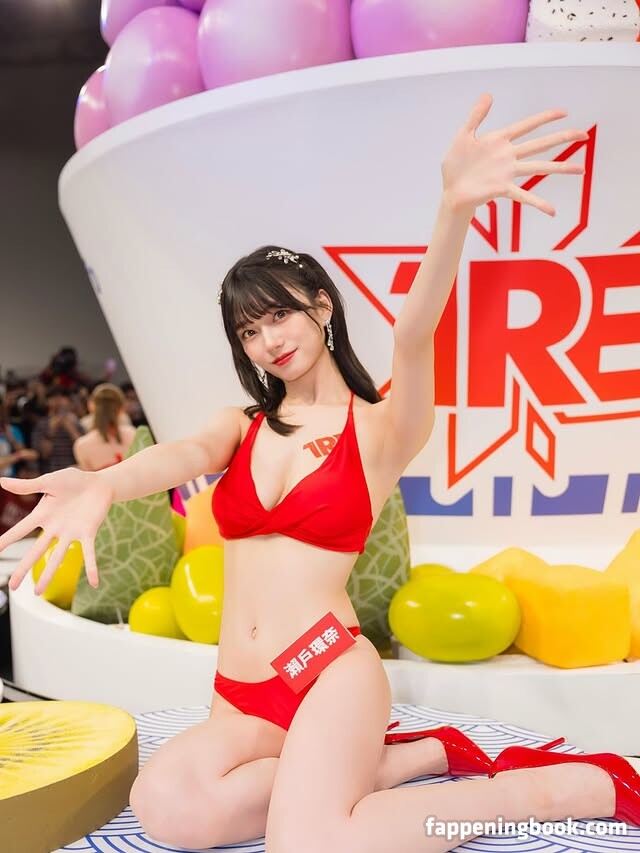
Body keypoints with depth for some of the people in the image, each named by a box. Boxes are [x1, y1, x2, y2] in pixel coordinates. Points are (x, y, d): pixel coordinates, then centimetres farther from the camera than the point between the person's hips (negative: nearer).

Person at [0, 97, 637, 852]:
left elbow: (414, 339, -21)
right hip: (240, 698, 5)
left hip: (331, 671, -4)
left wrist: (456, 209, -42)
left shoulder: (380, 429, -1)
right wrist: (105, 484, -36)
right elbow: (184, 454, -11)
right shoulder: (242, 426, 12)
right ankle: (422, 756, -6)